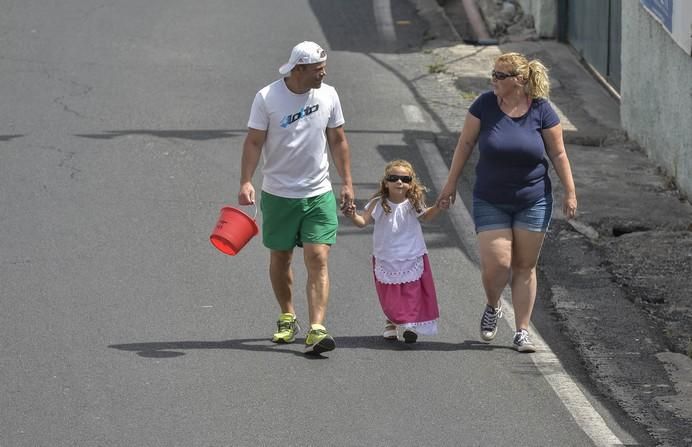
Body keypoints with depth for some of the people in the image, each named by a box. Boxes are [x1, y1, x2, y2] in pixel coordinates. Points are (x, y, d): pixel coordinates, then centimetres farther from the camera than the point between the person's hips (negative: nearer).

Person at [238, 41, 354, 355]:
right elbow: (254, 142, -7)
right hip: (278, 194, -1)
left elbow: (338, 140, 10)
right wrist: (246, 182, -19)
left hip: (318, 194, 1)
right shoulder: (267, 98, -9)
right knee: (280, 258, 12)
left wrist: (347, 182, 8)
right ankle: (287, 318, 33)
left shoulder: (328, 95, 0)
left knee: (318, 258, -12)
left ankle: (316, 329, -19)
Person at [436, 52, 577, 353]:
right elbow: (466, 143, 3)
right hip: (490, 201, 0)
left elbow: (558, 153, -1)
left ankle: (522, 332, 13)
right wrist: (452, 182, 5)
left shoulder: (541, 110, -8)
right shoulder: (485, 105, -7)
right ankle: (492, 308, 21)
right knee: (496, 263, -10)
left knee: (524, 268, 4)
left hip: (533, 201, 0)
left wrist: (570, 192, -3)